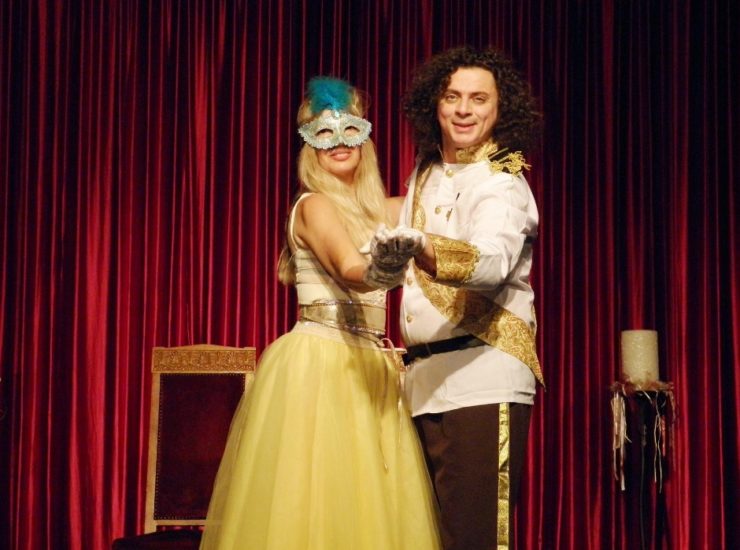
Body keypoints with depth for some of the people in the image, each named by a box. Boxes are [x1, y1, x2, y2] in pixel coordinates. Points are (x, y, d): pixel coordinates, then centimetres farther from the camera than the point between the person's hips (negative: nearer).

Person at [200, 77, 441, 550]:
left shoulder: (378, 210, 18)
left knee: (367, 506, 3)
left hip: (367, 368, 7)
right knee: (316, 500, -10)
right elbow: (347, 270, -24)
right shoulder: (314, 205, -6)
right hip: (316, 365, -7)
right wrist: (377, 272, -44)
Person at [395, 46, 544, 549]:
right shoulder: (426, 171, 15)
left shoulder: (501, 183, -8)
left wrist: (419, 252, -47)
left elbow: (492, 262, -30)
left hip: (481, 379, -8)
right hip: (423, 376, 8)